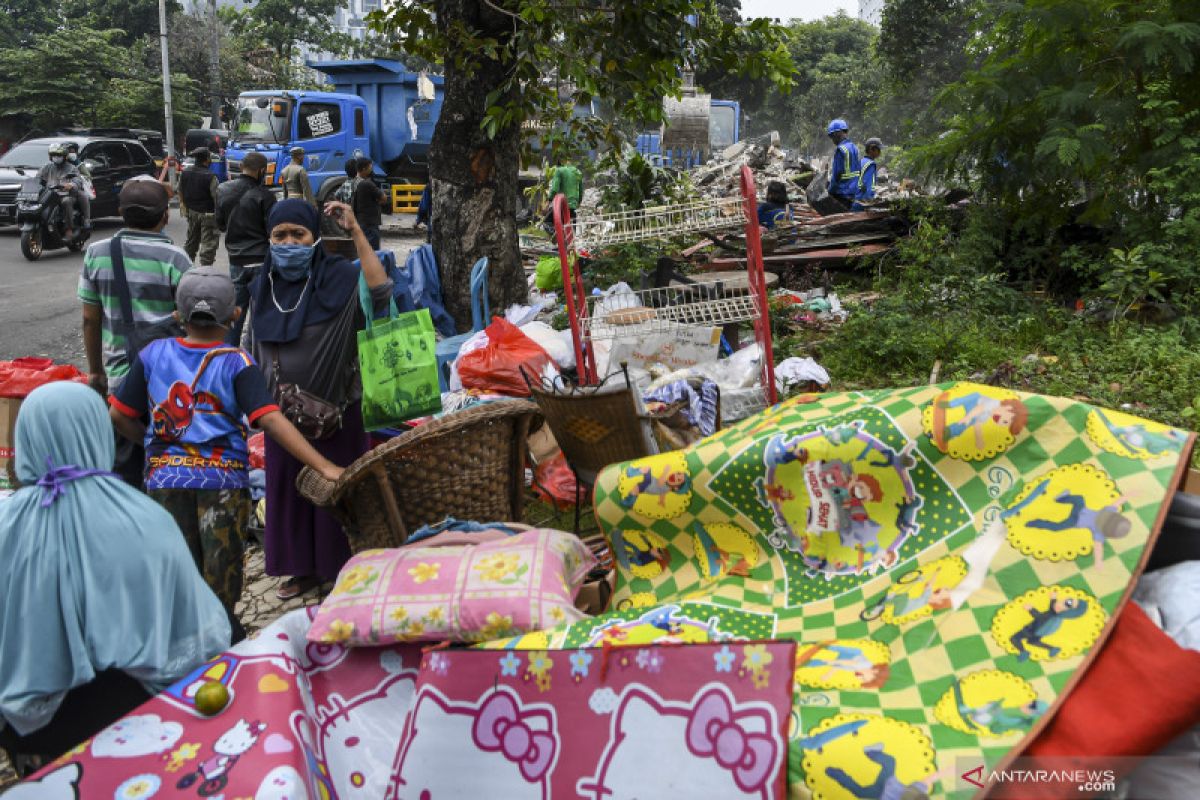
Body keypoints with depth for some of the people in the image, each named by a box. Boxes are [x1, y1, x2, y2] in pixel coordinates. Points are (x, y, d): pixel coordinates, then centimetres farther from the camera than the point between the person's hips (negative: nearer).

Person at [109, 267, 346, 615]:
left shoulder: (153, 354, 0)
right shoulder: (236, 363, -9)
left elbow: (119, 416, 3)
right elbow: (271, 420, -21)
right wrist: (324, 466, -25)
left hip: (165, 476, 3)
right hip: (223, 478, -3)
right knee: (221, 565, 12)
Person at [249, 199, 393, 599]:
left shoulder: (338, 278, -12)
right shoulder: (263, 287, 4)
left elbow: (380, 291, -34)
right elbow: (258, 352, 15)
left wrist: (356, 232, -32)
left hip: (335, 410, -5)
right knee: (288, 488, 14)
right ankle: (304, 566, 32)